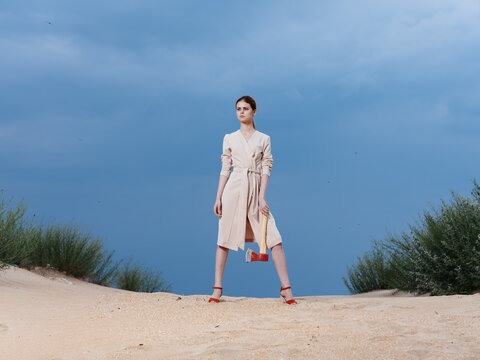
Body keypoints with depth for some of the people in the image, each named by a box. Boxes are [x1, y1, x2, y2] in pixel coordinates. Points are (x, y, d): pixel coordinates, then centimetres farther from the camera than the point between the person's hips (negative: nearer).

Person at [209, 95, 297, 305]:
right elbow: (225, 169, 10)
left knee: (274, 238, -8)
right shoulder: (229, 139, 11)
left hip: (255, 190, 0)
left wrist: (262, 197, -8)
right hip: (233, 188, 0)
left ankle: (286, 289, -5)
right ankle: (217, 289, 6)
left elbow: (266, 169, 3)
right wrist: (218, 198, 2)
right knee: (225, 239, 0)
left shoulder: (264, 139, 9)